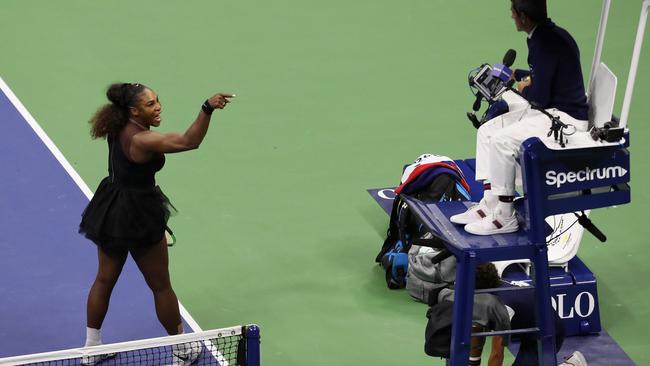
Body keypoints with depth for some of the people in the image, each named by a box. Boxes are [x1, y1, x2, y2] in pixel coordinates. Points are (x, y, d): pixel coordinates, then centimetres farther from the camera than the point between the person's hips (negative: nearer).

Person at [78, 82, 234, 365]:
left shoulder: (119, 128, -4)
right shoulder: (141, 140, -30)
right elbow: (189, 141, -40)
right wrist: (208, 109, -48)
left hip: (110, 213, 8)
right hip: (138, 218, -8)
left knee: (104, 279, 21)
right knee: (160, 286, 10)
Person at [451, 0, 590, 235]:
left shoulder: (545, 43, -22)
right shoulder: (550, 33, 9)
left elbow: (539, 96, -22)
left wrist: (524, 89, -2)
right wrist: (514, 74, 30)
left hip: (565, 118, -11)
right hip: (550, 110, 11)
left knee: (502, 140, -21)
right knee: (487, 131, 7)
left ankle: (505, 217, -11)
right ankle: (490, 204, 8)